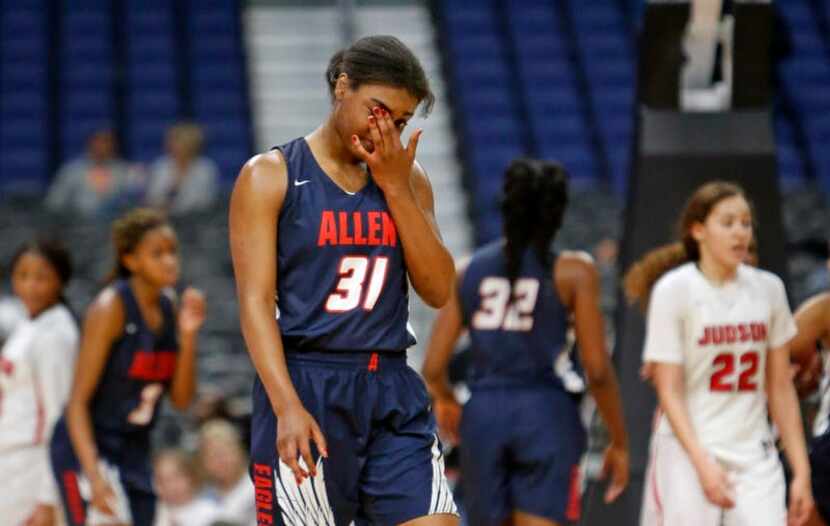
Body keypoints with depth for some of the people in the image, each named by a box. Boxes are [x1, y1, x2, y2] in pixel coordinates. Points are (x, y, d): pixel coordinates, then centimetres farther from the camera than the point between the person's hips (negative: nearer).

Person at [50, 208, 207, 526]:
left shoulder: (168, 308, 5)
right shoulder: (110, 308, -16)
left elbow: (181, 400, 6)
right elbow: (78, 401, -18)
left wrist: (188, 336, -8)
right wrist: (93, 474, -28)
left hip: (134, 451, 8)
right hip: (89, 448, -8)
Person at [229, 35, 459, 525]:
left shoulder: (408, 179, 11)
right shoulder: (271, 176, -2)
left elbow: (438, 290, 3)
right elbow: (255, 301, -9)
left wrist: (395, 188, -5)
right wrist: (288, 407, -21)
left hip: (394, 392, 4)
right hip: (306, 387, -4)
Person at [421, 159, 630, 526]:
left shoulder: (468, 270, 8)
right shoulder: (573, 271, -1)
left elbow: (433, 368, 6)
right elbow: (597, 370, -4)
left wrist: (445, 401, 28)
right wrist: (619, 442, 7)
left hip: (482, 414, 3)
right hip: (546, 414, -3)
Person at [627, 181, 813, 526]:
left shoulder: (768, 289, 6)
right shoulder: (674, 290, -6)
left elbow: (780, 388, 11)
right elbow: (669, 391, -9)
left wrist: (801, 470, 7)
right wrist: (703, 463, -20)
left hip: (755, 458, 3)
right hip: (688, 453, -3)